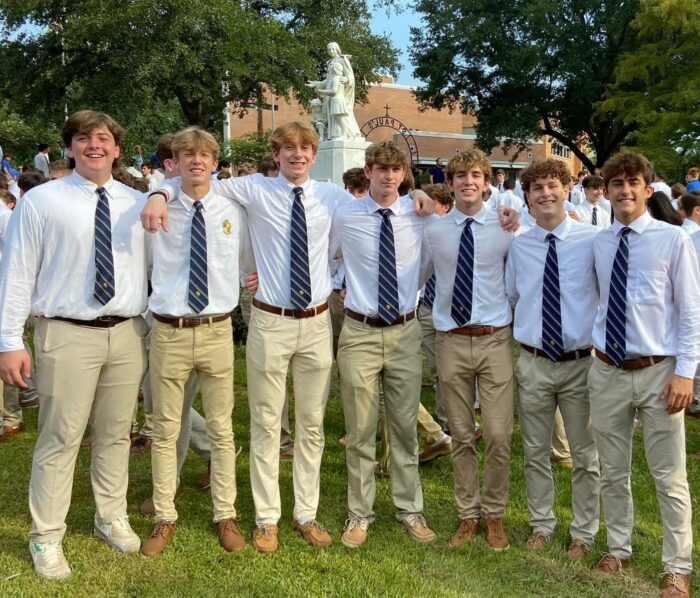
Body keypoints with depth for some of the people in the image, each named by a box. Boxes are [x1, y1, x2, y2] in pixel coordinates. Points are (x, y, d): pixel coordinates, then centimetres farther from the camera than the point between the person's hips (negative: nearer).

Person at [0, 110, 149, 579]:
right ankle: (47, 539, 16)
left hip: (127, 333, 4)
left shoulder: (137, 203, 8)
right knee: (60, 439, 1)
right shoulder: (41, 201, -3)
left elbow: (151, 269, 13)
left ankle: (112, 519, 32)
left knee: (116, 434, 14)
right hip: (68, 335, -3)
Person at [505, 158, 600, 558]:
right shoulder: (519, 247, 3)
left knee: (585, 455, 10)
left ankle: (584, 533, 27)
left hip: (581, 363, -2)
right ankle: (542, 526, 31)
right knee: (536, 451, 14)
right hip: (534, 363, 3)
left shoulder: (593, 240, -7)